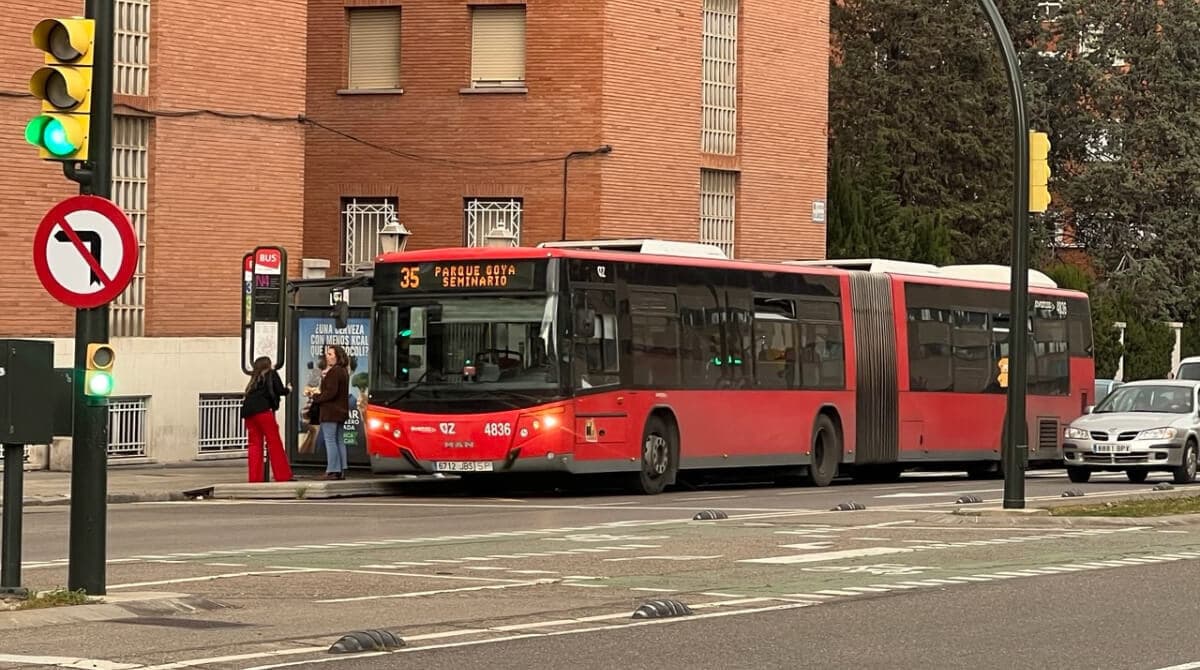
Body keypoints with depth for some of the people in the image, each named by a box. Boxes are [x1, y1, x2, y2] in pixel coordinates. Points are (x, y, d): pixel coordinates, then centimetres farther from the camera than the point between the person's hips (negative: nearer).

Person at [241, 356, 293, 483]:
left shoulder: (254, 379, 28)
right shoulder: (271, 374, 13)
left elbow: (249, 395, 21)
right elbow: (280, 390, 4)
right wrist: (287, 390, 23)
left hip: (248, 411, 6)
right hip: (262, 410, -6)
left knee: (255, 444, 4)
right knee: (274, 442, -6)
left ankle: (255, 478, -3)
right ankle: (283, 476, -11)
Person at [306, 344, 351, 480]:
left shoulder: (333, 372, -16)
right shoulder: (343, 371, 15)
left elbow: (331, 392, -22)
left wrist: (316, 397, -9)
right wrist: (316, 391, 12)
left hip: (330, 412, -10)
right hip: (341, 411, 10)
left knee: (330, 441, -8)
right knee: (339, 441, 12)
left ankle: (332, 471, -10)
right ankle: (341, 470, 12)